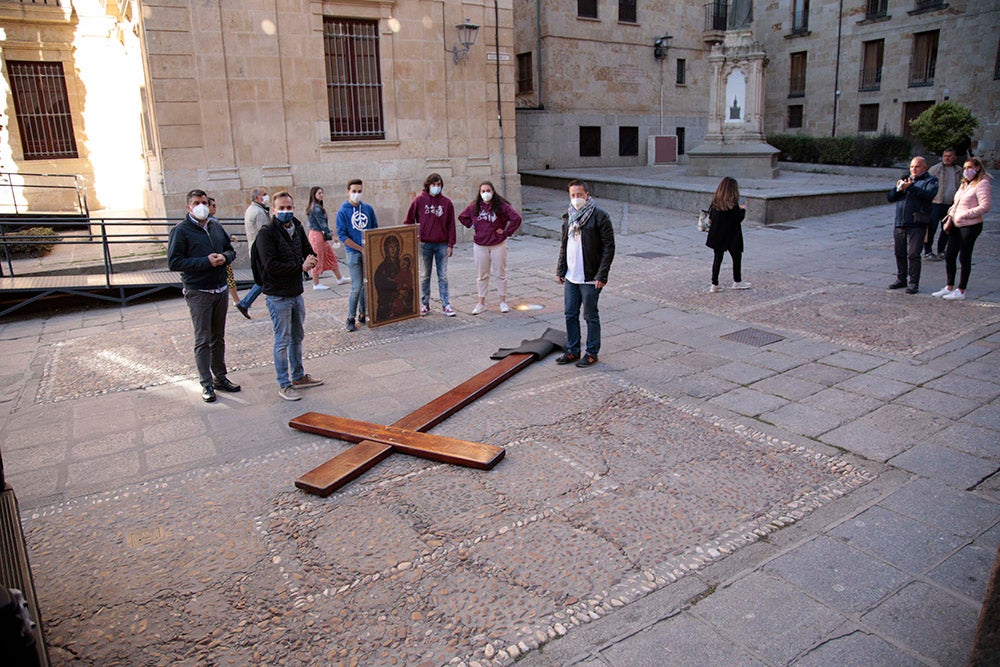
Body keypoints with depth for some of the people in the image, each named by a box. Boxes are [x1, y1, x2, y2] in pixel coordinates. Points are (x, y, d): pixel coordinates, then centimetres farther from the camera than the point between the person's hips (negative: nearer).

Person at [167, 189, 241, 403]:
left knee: (218, 337, 15)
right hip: (198, 292, -6)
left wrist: (224, 257, -5)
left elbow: (230, 249, 20)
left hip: (221, 289, 6)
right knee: (203, 340, -1)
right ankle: (207, 384, 6)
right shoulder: (181, 231, -8)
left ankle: (220, 377, 26)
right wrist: (206, 262, -20)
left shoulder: (216, 227, 10)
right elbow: (174, 262, -13)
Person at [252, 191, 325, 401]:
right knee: (282, 340, 0)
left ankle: (298, 377, 32)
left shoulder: (297, 228, 7)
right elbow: (271, 266, -22)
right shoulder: (266, 233, -15)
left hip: (296, 293, 8)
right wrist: (300, 266, -20)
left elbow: (310, 252, 12)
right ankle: (284, 385, 10)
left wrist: (310, 261, -13)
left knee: (297, 336, 18)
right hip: (277, 295, -7)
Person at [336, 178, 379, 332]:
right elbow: (342, 235, -8)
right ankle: (351, 318, 3)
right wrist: (361, 248, -13)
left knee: (367, 285, 9)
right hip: (354, 253, -4)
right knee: (357, 286, -7)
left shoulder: (368, 209, 8)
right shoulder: (343, 212, -4)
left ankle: (363, 314, 22)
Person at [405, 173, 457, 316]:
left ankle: (445, 304, 8)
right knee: (425, 276, 8)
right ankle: (424, 304, 17)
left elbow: (451, 224, 6)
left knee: (443, 276, 3)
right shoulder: (419, 200, 0)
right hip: (424, 244, -1)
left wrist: (450, 244, 2)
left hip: (442, 244, 1)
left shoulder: (446, 202, 4)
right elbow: (409, 221, 3)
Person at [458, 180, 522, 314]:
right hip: (480, 246, 3)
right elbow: (462, 217, 16)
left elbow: (516, 218, -13)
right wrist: (472, 226, 5)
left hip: (498, 245, -2)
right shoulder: (474, 207, 1)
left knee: (501, 273, 7)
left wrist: (506, 232, -12)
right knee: (481, 275, 8)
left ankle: (503, 301, 19)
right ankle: (481, 303, 17)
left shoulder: (501, 205, -9)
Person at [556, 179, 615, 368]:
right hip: (570, 277, 7)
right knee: (570, 314, 12)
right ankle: (572, 351, 24)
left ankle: (592, 353, 16)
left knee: (591, 316, 4)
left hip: (590, 279, -7)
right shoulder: (568, 217, 11)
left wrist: (601, 275, -17)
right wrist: (560, 270, 12)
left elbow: (609, 247, -12)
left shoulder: (599, 217, -10)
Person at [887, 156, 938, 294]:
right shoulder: (905, 179, 20)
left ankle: (913, 283, -1)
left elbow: (929, 194, -16)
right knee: (900, 254, 11)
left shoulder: (930, 181, 5)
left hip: (916, 225, -5)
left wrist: (910, 187, -21)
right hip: (899, 224, 5)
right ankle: (901, 280, 23)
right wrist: (898, 188, -6)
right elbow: (891, 197, 13)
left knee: (913, 254, -6)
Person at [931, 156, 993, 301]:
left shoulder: (982, 184, -10)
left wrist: (964, 215, -20)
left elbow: (985, 207, -18)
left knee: (964, 258, -2)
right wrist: (950, 216, 5)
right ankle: (949, 287, 20)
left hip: (970, 226, -8)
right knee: (949, 255, 9)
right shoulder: (964, 184, 17)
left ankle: (961, 291, 6)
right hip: (956, 225, 8)